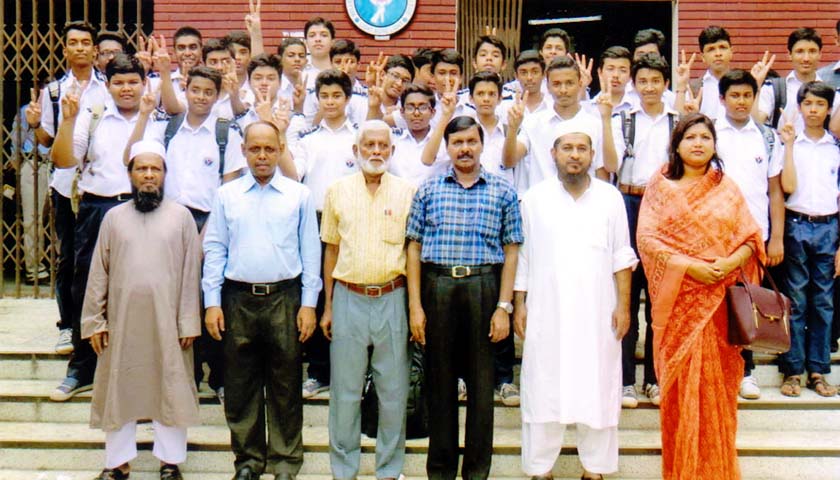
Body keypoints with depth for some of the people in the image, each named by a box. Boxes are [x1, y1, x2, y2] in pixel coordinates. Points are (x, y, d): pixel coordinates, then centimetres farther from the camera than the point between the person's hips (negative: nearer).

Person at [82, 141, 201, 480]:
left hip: (167, 321, -1)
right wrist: (94, 321, 2)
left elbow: (191, 273, 1)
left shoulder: (181, 216, 4)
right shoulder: (114, 217, 8)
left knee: (171, 389, 4)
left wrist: (188, 322, -4)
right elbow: (99, 273, 7)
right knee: (119, 390, 8)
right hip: (121, 321, 1)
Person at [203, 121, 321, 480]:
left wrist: (309, 304, -2)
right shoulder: (227, 195, 9)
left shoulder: (299, 195, 6)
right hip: (238, 299, 1)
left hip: (284, 298, -1)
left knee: (285, 386, 4)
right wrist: (212, 303, 0)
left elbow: (310, 251, 4)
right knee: (240, 386, 7)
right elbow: (214, 249, 7)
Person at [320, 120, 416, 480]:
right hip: (349, 298, 1)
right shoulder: (338, 190, 6)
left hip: (392, 298, 0)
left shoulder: (408, 192, 2)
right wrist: (327, 306, 9)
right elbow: (331, 249, 10)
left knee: (393, 390, 6)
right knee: (345, 391, 6)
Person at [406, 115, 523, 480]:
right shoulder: (429, 191, 8)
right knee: (439, 381, 8)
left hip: (483, 287, -1)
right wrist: (415, 306, -1)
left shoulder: (503, 192, 6)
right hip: (436, 286, 1)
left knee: (481, 383, 5)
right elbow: (414, 248, 6)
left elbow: (510, 251, 3)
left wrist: (504, 306, -4)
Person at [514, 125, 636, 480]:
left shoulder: (610, 198, 7)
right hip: (546, 313, 0)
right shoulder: (534, 199, 6)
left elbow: (622, 256, 7)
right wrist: (519, 305, 2)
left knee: (598, 389, 3)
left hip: (598, 313, 1)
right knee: (543, 389, 2)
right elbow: (522, 256, 7)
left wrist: (623, 304, 1)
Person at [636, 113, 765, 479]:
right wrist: (689, 266, -16)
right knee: (682, 381, 1)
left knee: (717, 380, 4)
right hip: (678, 300, -2)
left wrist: (732, 261, -14)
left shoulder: (727, 188, 10)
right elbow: (646, 237, -6)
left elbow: (751, 237, 6)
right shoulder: (660, 187, 4)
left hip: (720, 299, 2)